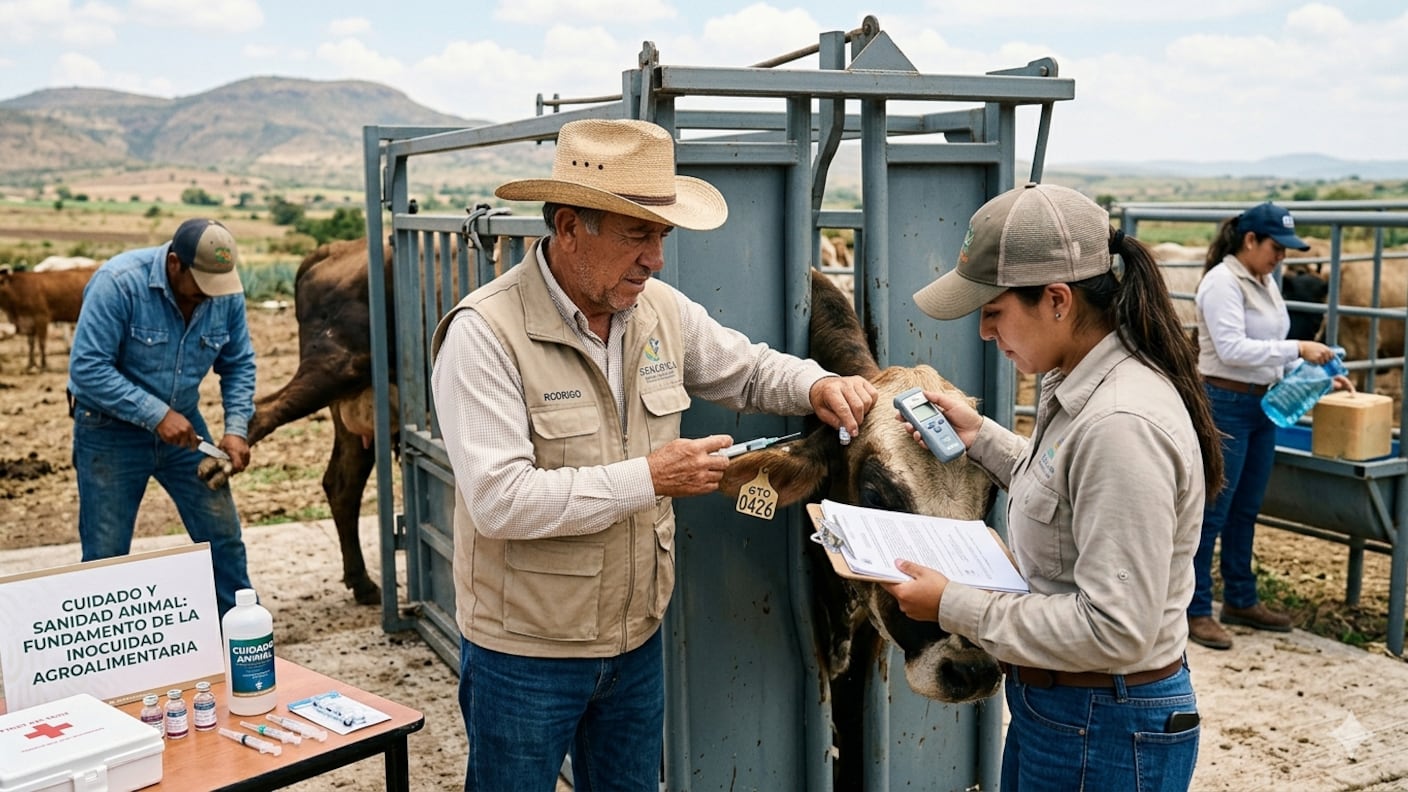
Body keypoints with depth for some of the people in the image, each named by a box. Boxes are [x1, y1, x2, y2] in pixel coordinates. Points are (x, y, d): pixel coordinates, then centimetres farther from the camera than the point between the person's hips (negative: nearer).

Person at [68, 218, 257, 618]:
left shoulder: (225, 289, -9)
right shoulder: (117, 283, -24)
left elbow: (238, 364, 2)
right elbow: (86, 368, -25)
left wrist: (236, 429, -10)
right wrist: (156, 415, -27)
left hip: (183, 424, 4)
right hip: (110, 430, -4)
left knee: (223, 537, 6)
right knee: (106, 555, 1)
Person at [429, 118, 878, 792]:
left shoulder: (662, 310, -2)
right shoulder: (484, 333, -21)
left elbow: (750, 369, 14)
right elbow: (500, 499, -28)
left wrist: (817, 386, -7)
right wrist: (647, 478, -27)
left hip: (638, 639, 6)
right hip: (525, 654, -5)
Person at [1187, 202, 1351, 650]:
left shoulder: (1265, 283, 13)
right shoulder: (1222, 282, -15)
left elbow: (1272, 349, 17)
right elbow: (1232, 348, -24)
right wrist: (1297, 349, -24)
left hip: (1262, 406, 9)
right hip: (1224, 406, -9)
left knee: (1246, 510, 16)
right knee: (1212, 511, -3)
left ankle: (1240, 601, 28)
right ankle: (1195, 610, 4)